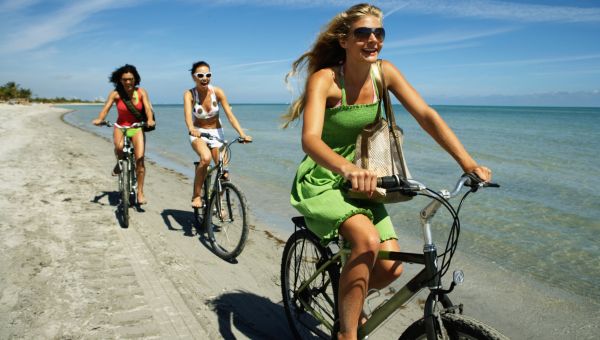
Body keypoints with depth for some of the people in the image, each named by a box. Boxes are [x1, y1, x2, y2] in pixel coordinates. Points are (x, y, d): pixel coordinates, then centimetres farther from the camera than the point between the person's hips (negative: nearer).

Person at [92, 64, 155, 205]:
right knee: (119, 146, -34)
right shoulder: (115, 94, -8)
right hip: (120, 127, 0)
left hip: (137, 127, 0)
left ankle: (140, 193, 1)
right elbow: (106, 108, -17)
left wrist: (150, 120, -39)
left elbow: (147, 107, -18)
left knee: (140, 160, -11)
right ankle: (119, 163, 4)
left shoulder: (141, 92, -7)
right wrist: (99, 119, -38)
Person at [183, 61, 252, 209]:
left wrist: (242, 134, -30)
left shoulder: (217, 92, -13)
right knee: (206, 158, -32)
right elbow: (188, 114, -34)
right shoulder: (189, 94, -16)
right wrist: (191, 129, -55)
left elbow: (230, 115, -18)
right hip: (198, 132, -2)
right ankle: (196, 195, -14)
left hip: (216, 132, 2)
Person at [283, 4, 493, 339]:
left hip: (359, 183, 5)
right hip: (320, 183, -5)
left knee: (391, 268, -7)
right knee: (367, 240, -31)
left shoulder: (384, 72, -4)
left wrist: (469, 163, -23)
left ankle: (349, 295, 27)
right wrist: (348, 168, -54)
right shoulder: (324, 79, -19)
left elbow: (427, 116, -12)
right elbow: (310, 140, -34)